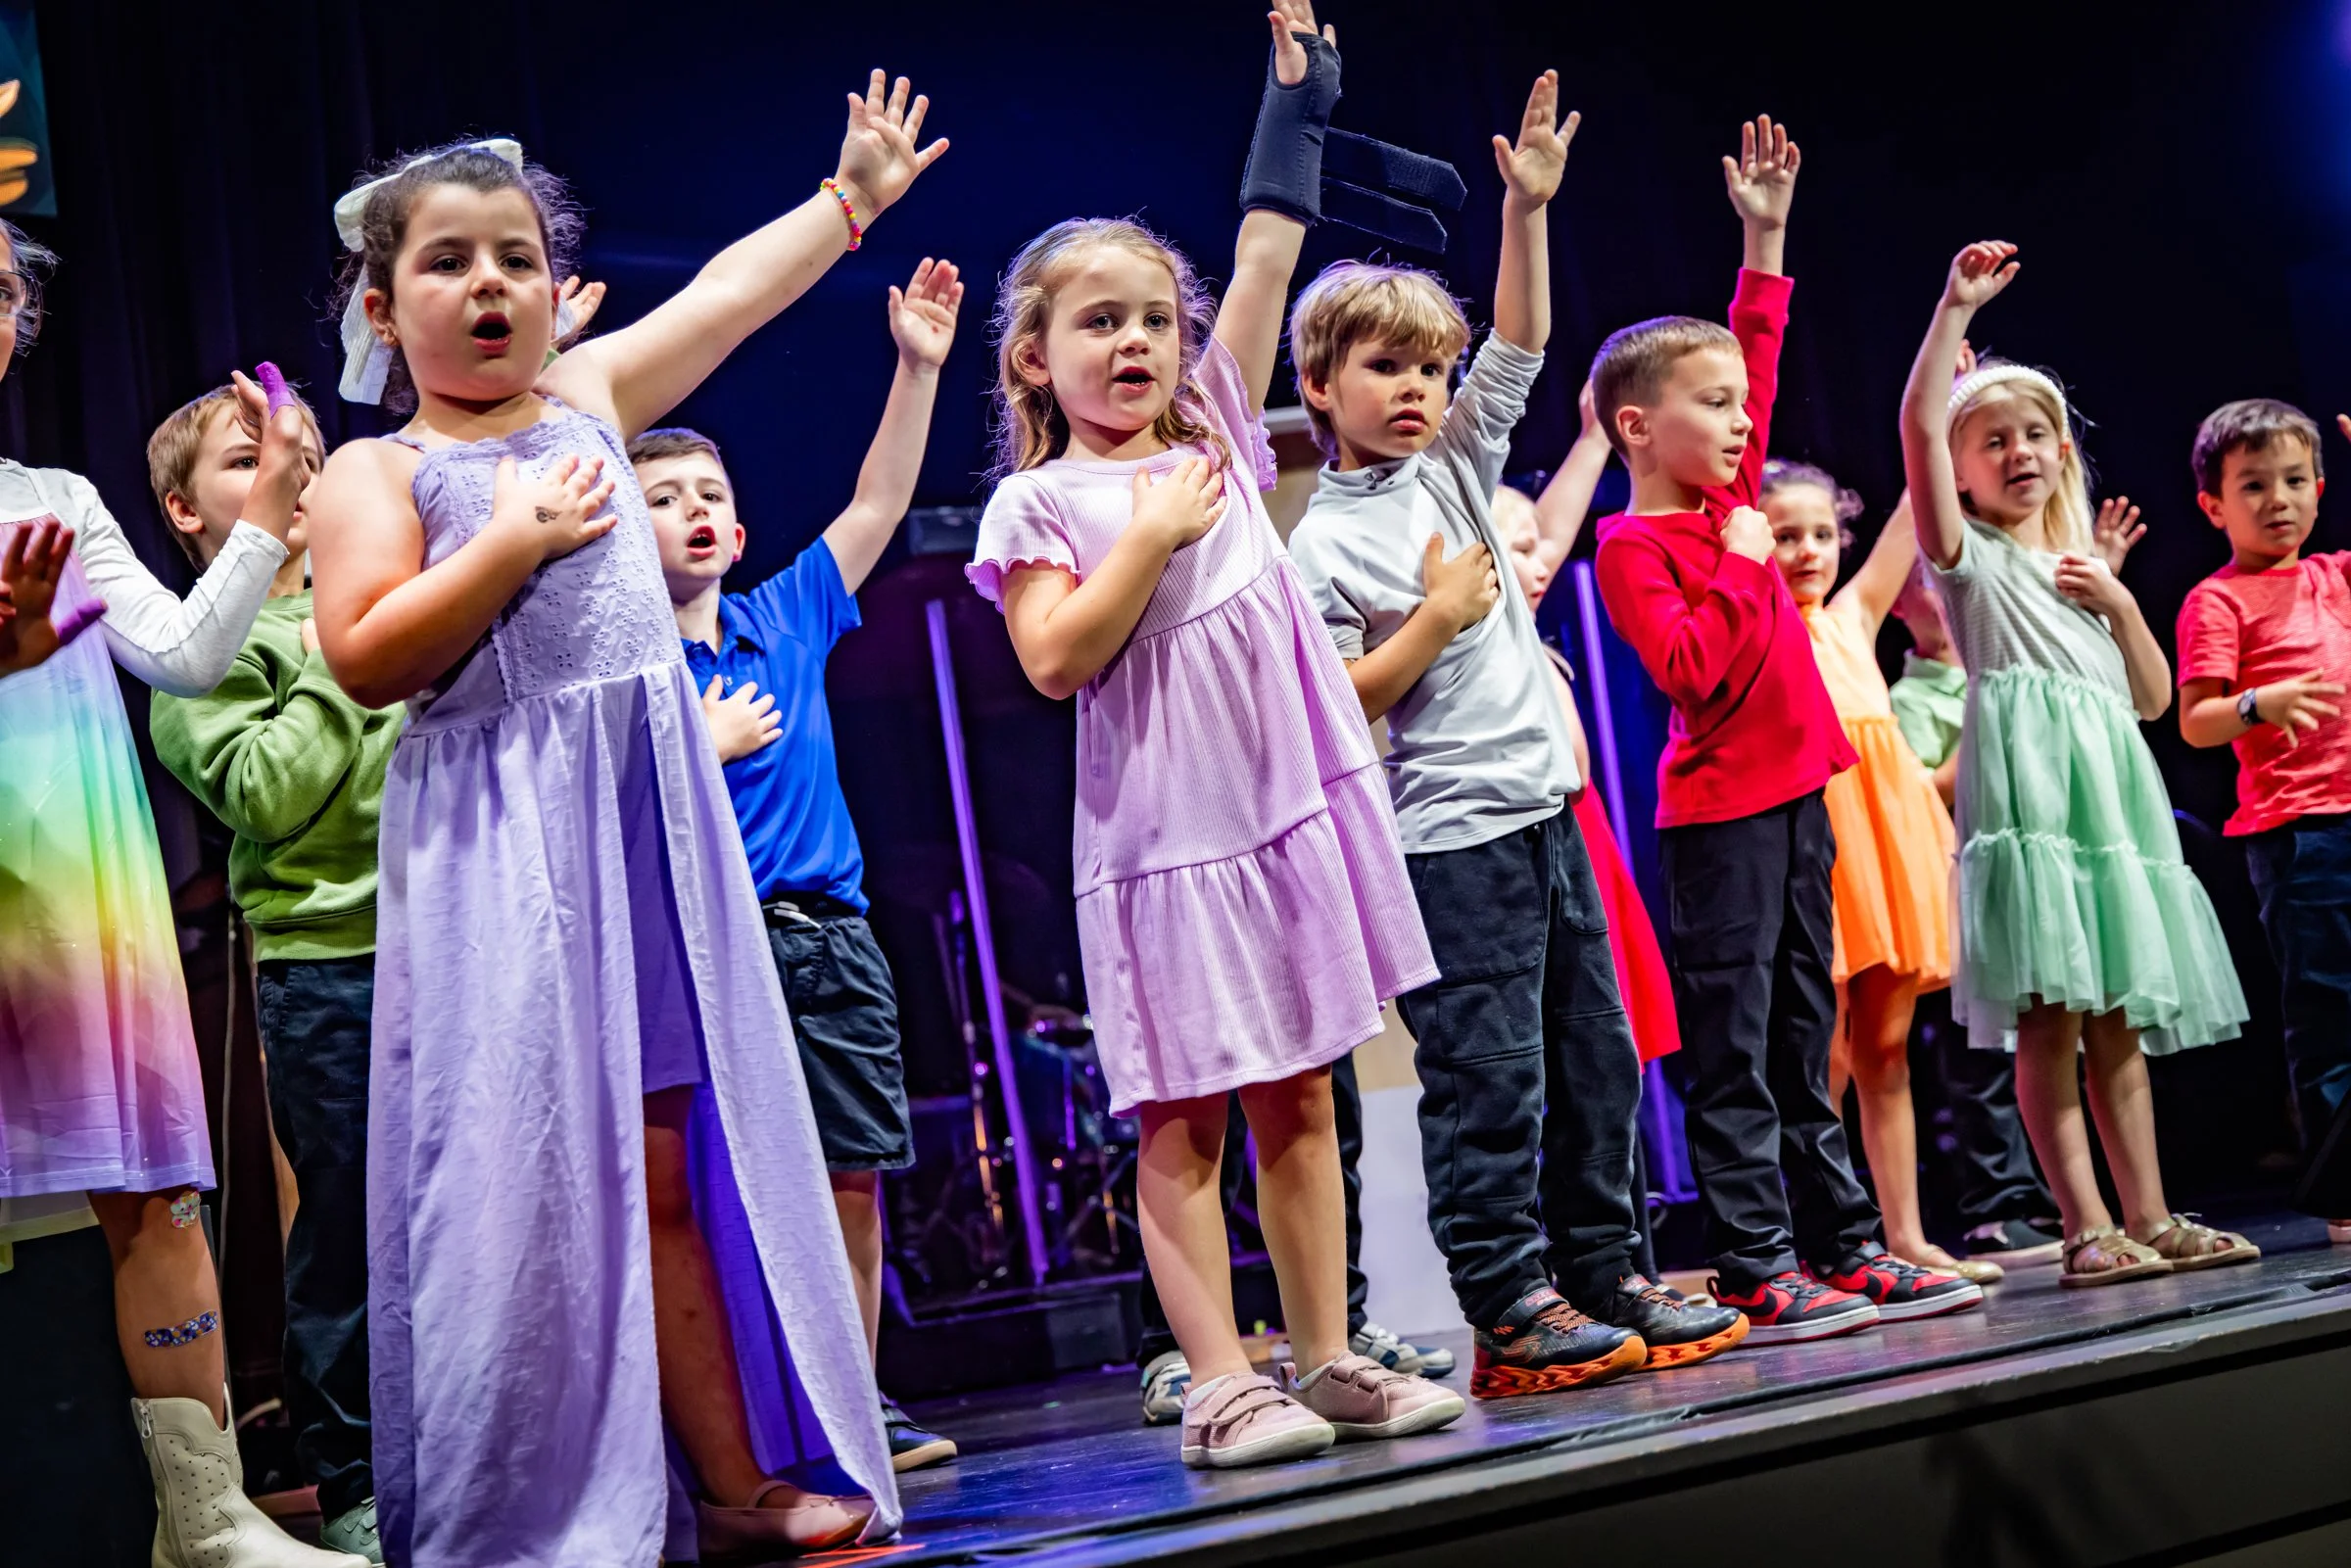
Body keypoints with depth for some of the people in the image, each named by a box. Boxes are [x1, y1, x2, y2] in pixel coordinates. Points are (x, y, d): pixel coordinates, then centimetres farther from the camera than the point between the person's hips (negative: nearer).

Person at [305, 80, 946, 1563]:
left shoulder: (589, 397, 16)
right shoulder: (375, 475, 1)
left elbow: (731, 292, 27)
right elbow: (367, 658, -12)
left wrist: (851, 194, 36)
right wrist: (512, 541, -12)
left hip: (657, 821, 5)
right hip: (504, 846, -5)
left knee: (671, 1151, 7)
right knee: (539, 1168, -5)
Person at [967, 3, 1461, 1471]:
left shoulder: (1215, 438, 12)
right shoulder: (1040, 503, -1)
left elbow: (1267, 264, 11)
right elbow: (1055, 658, -13)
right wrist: (1154, 532, -11)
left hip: (1289, 804, 5)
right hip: (1164, 835, -5)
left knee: (1300, 1099, 9)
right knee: (1184, 1119, 0)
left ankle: (1326, 1359, 16)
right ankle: (1222, 1383, 4)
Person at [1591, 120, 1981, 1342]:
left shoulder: (1730, 503, 12)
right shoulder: (1631, 544, -9)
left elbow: (1755, 358, 23)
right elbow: (1687, 670, -21)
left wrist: (1766, 239, 21)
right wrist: (1741, 566, -13)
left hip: (1794, 799, 8)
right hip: (1718, 814, -8)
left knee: (1802, 1043, 12)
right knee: (1734, 1047, -4)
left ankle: (1843, 1250, 17)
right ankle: (1757, 1274, -1)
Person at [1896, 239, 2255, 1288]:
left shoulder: (2086, 565, 24)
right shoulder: (1968, 555, 6)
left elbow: (2152, 698, 22)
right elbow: (1919, 425, -10)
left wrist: (2118, 602, 8)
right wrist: (1957, 307, -10)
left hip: (2112, 793, 6)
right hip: (2028, 789, -6)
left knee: (2118, 1022, 7)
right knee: (2049, 1019, -12)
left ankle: (2149, 1219, 9)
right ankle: (2088, 1229, -12)